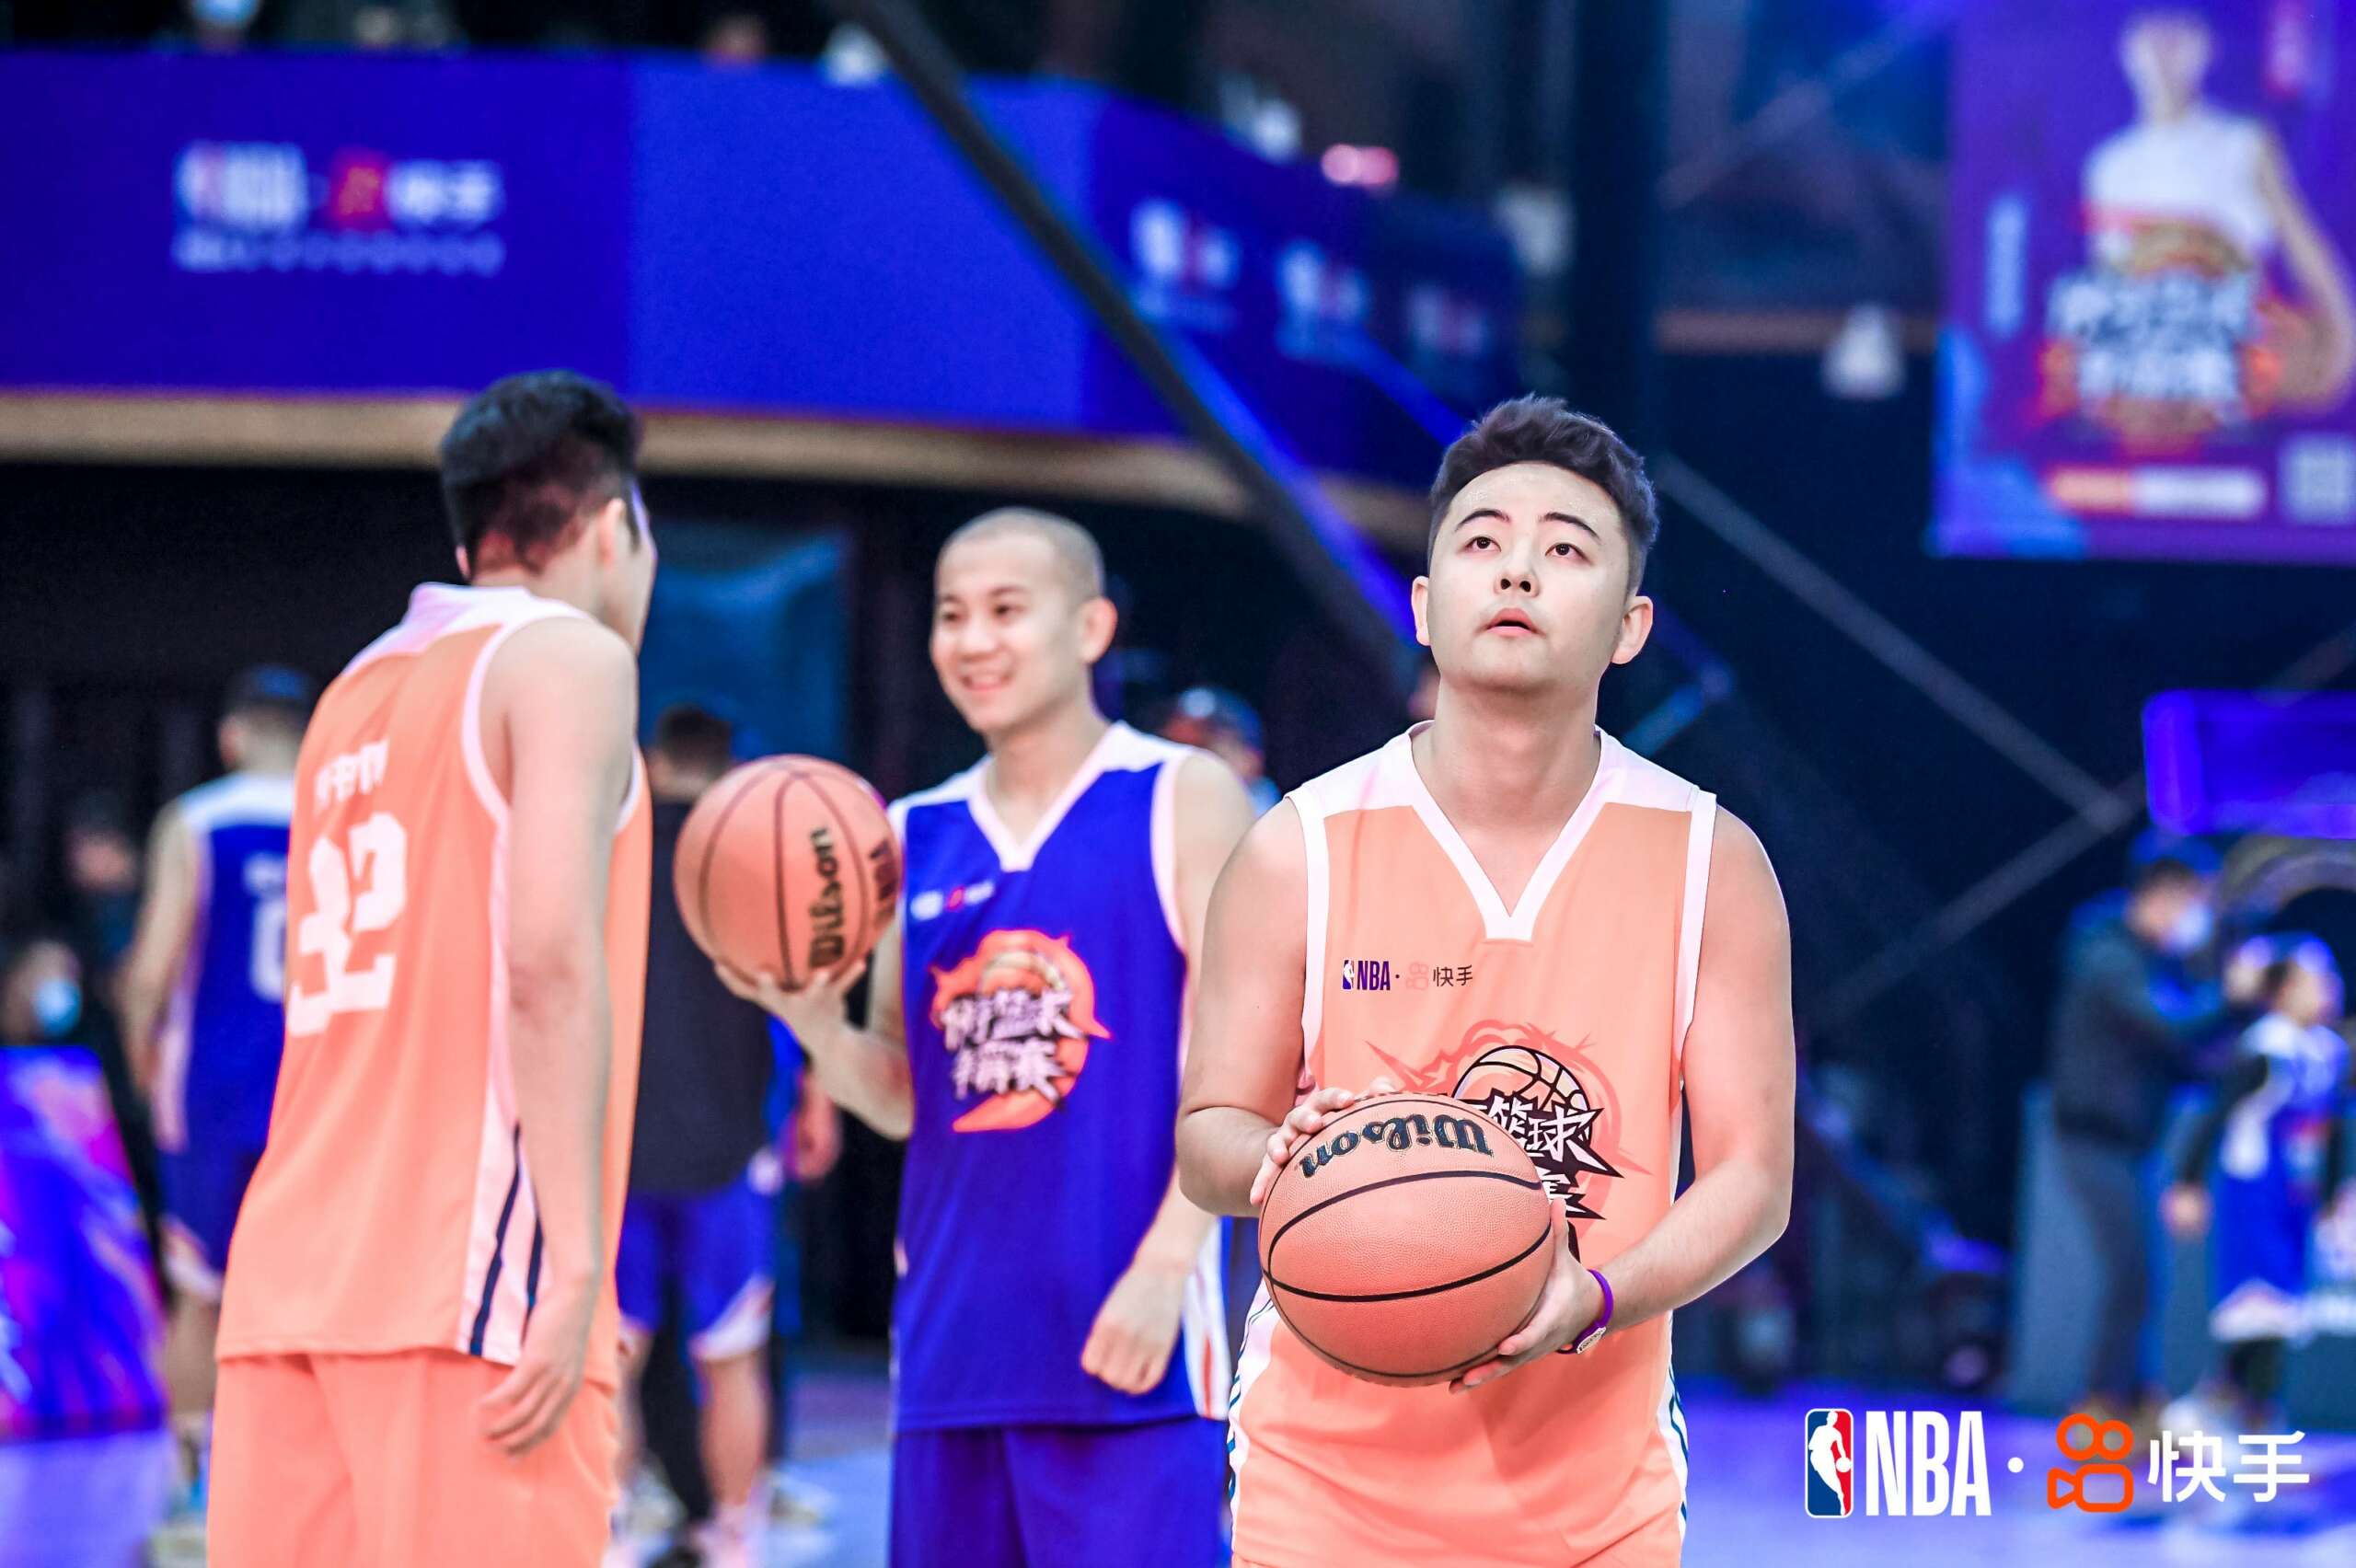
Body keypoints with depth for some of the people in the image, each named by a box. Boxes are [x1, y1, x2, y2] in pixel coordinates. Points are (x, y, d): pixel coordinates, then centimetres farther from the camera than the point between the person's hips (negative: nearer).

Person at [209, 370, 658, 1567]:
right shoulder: (566, 656, 0)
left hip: (291, 1279, 8)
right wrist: (578, 1267, -16)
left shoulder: (353, 694, 23)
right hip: (472, 1285, -8)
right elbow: (551, 954, -13)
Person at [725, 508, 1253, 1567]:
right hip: (953, 1331, 5)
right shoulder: (915, 835, 14)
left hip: (1124, 1330, -5)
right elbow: (903, 1099, 16)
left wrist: (1166, 1261, -17)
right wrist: (815, 1023, -5)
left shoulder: (1182, 801, 0)